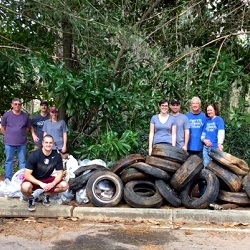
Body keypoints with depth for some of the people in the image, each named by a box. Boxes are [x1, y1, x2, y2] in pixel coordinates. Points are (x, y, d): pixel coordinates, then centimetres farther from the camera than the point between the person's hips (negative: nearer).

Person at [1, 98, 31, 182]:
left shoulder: (25, 116, 0)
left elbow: (28, 128, 13)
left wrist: (22, 135, 8)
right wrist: (9, 136, 8)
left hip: (22, 143, 1)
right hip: (9, 143, -1)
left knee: (22, 161, 9)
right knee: (9, 161, 7)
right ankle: (8, 178, 16)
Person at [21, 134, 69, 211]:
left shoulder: (57, 156, -12)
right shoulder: (34, 155, -21)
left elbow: (60, 173, -7)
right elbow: (27, 175, -22)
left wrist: (52, 184, -28)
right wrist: (40, 183, -35)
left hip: (47, 179, 3)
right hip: (34, 180, -3)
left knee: (65, 185, -20)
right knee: (25, 187, -37)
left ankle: (46, 194, 7)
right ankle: (31, 198, 0)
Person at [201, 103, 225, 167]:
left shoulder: (219, 119, -3)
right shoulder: (206, 121, 14)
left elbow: (221, 133, -15)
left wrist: (220, 144, -31)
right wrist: (204, 140, -5)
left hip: (215, 147, -5)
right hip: (206, 147, 6)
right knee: (206, 166, 9)